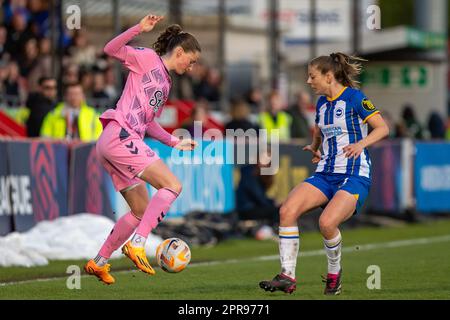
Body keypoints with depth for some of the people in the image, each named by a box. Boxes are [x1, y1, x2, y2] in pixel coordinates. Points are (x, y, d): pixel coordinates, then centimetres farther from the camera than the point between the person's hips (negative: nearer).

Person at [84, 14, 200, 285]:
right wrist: (139, 29, -22)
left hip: (128, 141, 10)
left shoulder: (166, 85, 25)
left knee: (142, 211, 13)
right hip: (120, 135, -10)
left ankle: (99, 262, 22)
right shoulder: (148, 59, 1)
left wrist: (176, 142, 24)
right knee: (172, 185, -18)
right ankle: (137, 244, -23)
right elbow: (111, 49, -11)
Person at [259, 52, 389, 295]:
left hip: (354, 176, -7)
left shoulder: (353, 97, -6)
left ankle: (334, 273, 0)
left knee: (327, 222, -29)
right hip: (325, 174, 7)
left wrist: (361, 143, -25)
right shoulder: (322, 102, 15)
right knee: (287, 211, -16)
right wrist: (314, 148, 19)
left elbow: (382, 128, -10)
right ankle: (287, 277, -15)